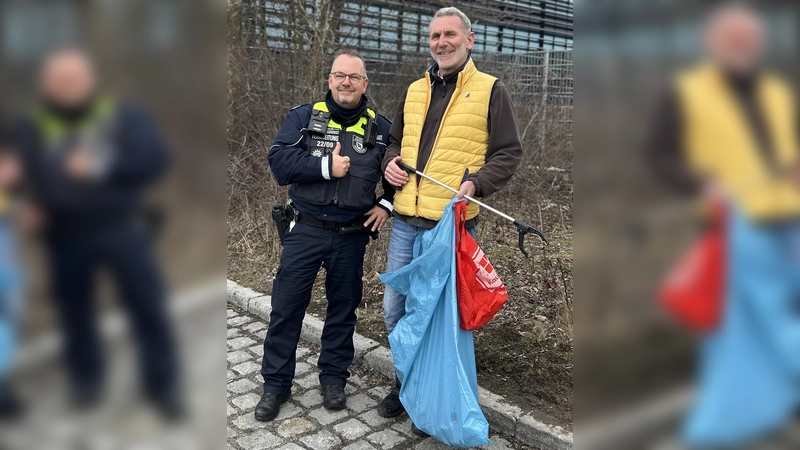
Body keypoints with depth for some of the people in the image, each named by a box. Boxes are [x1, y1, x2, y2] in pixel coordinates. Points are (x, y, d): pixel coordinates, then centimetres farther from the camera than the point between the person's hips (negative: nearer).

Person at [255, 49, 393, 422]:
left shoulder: (380, 128, 5)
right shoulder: (303, 117, 0)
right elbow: (279, 161, -12)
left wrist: (387, 204, 2)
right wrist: (326, 166, -19)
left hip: (352, 237, 2)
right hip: (305, 232, -1)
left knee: (343, 307, 12)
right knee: (286, 307, 3)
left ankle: (334, 378, 30)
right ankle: (275, 384, 18)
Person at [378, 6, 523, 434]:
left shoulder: (490, 90, -1)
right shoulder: (414, 91, 14)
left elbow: (508, 153, -3)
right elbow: (394, 140, 24)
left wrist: (476, 183, -19)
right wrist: (390, 162, 2)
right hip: (406, 222, 5)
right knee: (395, 309, 13)